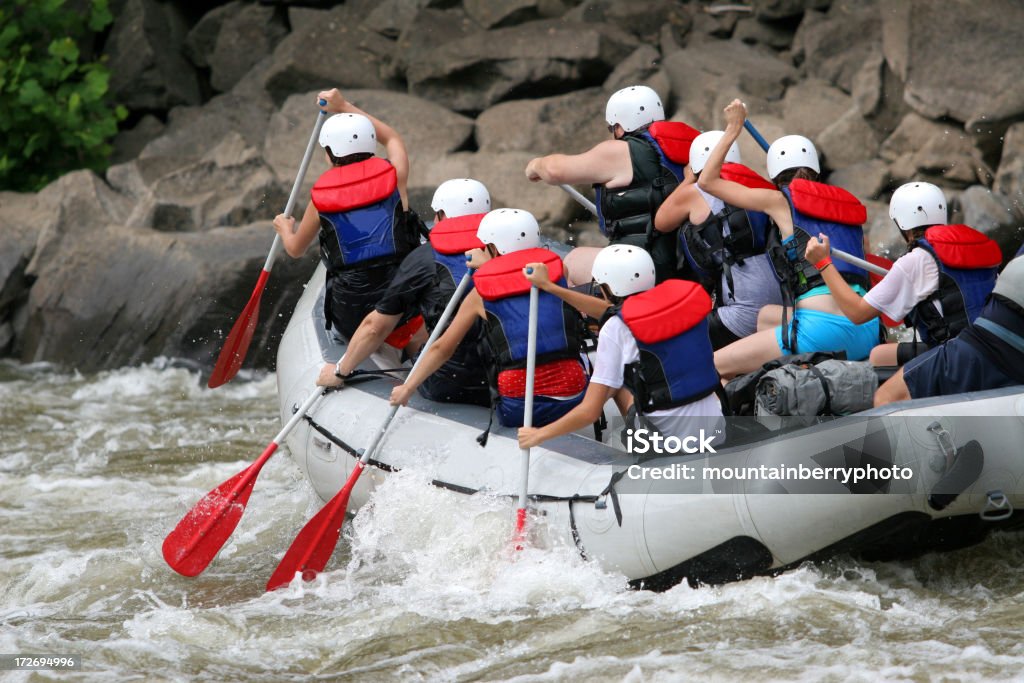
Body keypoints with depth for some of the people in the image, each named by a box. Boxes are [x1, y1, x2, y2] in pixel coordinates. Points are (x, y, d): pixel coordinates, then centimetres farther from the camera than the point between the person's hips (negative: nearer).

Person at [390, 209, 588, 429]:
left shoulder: (482, 291, 8)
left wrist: (407, 388, 30)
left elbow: (442, 349, 18)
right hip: (571, 399, 0)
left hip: (517, 409, 0)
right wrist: (489, 266, 39)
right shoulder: (557, 269, 8)